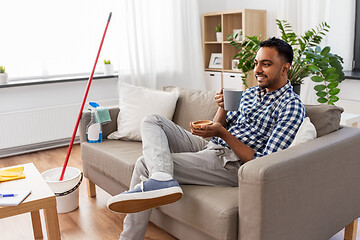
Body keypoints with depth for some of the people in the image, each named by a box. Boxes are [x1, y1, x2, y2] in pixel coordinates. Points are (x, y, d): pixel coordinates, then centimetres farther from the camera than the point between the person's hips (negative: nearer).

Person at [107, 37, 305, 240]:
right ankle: (161, 178, -25)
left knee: (145, 164, -16)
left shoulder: (292, 106, -10)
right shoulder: (251, 93, 16)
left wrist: (223, 134, -22)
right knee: (152, 121, -4)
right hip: (210, 147, 9)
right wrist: (222, 107, -2)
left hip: (231, 164, -9)